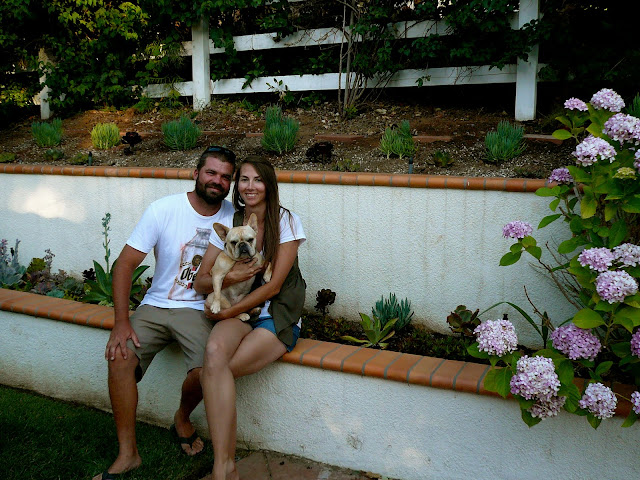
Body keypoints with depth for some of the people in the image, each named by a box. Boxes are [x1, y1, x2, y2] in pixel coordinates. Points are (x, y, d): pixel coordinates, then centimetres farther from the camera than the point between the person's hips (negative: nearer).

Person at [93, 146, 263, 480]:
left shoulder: (234, 217, -3)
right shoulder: (164, 209, -7)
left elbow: (244, 267, 7)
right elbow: (125, 264, -8)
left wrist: (229, 277, -20)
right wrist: (121, 322, -16)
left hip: (200, 310, 0)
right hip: (156, 305, 1)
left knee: (205, 371, -26)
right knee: (120, 357, -23)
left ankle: (182, 419, 11)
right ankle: (127, 453, -6)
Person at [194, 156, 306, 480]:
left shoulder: (286, 222, -1)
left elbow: (274, 286, -7)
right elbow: (201, 281, 6)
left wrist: (229, 311, -13)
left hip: (276, 316, -2)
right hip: (235, 314, 3)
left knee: (213, 372, -28)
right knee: (214, 350, -33)